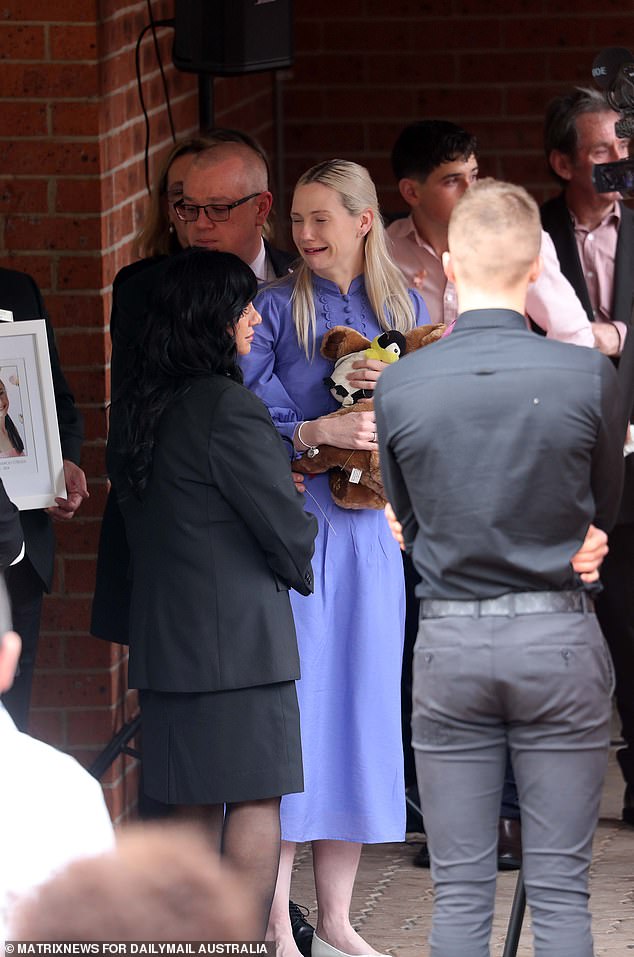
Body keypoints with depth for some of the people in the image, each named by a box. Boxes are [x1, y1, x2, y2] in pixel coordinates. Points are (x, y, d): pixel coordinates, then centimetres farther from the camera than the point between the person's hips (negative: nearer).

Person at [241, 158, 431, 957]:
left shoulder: (404, 310, 10)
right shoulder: (276, 307, -1)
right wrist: (316, 431, -24)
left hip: (368, 530, 4)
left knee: (358, 708, 6)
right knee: (287, 707, -7)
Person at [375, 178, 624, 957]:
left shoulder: (399, 387, -6)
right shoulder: (587, 376, -10)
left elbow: (407, 521, 7)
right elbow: (606, 509, 6)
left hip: (449, 639, 1)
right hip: (558, 636, -1)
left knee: (460, 892, 6)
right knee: (560, 890, 3)